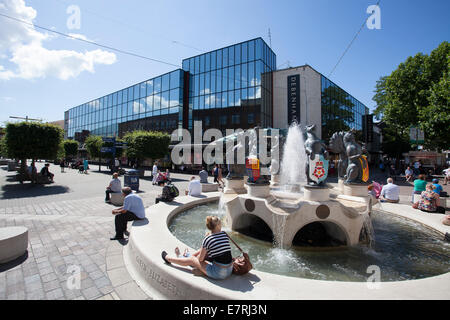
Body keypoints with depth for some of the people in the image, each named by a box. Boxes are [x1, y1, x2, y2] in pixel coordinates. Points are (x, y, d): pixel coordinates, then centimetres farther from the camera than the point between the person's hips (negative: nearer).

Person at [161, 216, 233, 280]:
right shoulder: (225, 234, -1)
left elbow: (200, 259, -3)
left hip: (218, 273, -5)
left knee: (191, 259, 12)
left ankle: (168, 258, 33)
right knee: (203, 250, 20)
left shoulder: (207, 239, -15)